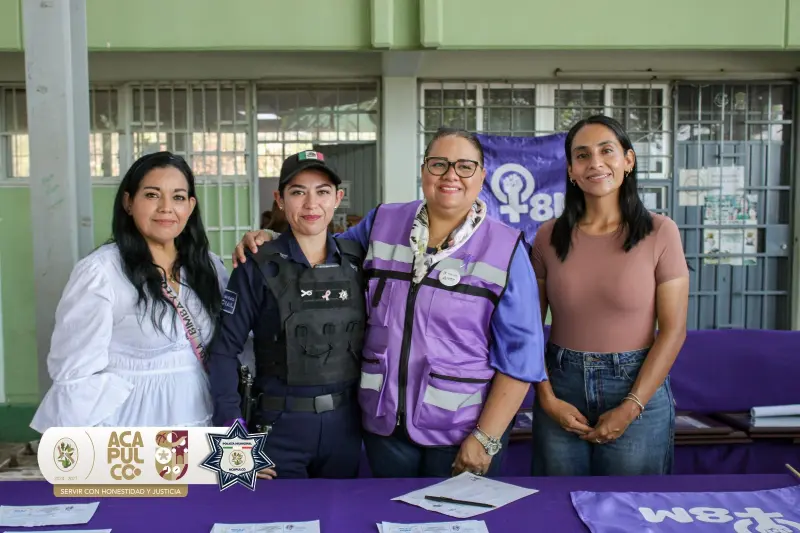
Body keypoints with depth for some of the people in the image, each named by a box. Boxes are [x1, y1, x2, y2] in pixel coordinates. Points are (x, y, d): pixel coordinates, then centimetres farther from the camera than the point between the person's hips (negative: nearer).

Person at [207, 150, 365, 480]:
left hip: (346, 424, 3)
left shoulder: (356, 262, 2)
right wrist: (234, 434, -12)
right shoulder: (259, 269, -8)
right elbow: (224, 350, -8)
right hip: (281, 427, -3)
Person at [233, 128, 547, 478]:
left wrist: (486, 439, -12)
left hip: (462, 432, -3)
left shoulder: (505, 249, -7)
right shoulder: (383, 223, 3)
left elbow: (520, 354, -9)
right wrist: (268, 243, 4)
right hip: (385, 423, 3)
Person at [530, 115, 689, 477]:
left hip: (637, 389, -1)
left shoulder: (659, 232, -6)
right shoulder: (549, 237, 0)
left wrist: (630, 408, -11)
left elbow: (673, 330, -7)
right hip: (562, 387, 2)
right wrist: (547, 398, -7)